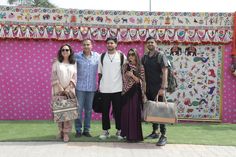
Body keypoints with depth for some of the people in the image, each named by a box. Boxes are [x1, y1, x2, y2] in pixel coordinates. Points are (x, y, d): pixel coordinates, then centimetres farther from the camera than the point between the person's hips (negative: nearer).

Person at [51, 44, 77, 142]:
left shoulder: (74, 64, 9)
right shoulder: (56, 63, 7)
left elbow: (74, 77, 3)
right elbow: (54, 76, -1)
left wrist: (68, 88, -9)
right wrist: (60, 88, -11)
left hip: (69, 90, 0)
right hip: (58, 90, 0)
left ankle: (66, 133, -1)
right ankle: (60, 131, 11)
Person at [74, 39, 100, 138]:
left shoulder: (97, 56, 3)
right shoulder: (77, 56, -1)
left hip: (91, 87, 2)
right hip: (80, 87, -1)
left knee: (89, 109, 8)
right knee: (79, 108, 1)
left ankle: (86, 130, 19)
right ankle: (78, 130, 13)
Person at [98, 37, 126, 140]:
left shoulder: (121, 56, 2)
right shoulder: (102, 56, 8)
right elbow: (100, 73, 11)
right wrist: (99, 85, 7)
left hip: (118, 88, -2)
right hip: (104, 89, 2)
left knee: (118, 110, 4)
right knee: (105, 110, 7)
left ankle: (119, 131, 15)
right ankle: (105, 130, 17)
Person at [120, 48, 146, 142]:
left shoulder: (140, 67, 0)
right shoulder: (125, 66, 8)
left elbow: (141, 81, -7)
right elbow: (123, 79, 14)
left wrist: (132, 75, -17)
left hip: (135, 93, -3)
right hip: (126, 92, 3)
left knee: (134, 113, -5)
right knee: (126, 113, 2)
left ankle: (135, 135, 2)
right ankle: (127, 134, 14)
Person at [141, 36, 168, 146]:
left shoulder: (160, 56, -5)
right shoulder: (144, 57, 11)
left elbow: (165, 72, -13)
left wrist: (163, 88, -21)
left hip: (158, 88, -5)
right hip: (148, 88, 6)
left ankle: (163, 136, -3)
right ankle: (155, 132, 22)